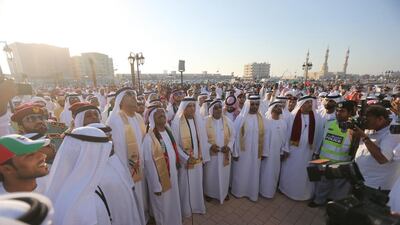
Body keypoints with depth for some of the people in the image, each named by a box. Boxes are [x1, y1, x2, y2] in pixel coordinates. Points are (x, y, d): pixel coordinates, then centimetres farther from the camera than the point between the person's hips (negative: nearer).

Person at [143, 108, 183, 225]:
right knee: (163, 207, 17)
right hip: (161, 179, -7)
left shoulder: (168, 131, -1)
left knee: (174, 203, 26)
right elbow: (149, 164, -20)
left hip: (172, 175, 7)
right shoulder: (149, 138, -24)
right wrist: (156, 186, -16)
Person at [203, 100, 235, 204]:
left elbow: (232, 136, 1)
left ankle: (224, 192, 42)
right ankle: (209, 192, 38)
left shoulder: (228, 121, -4)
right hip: (210, 153, -2)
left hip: (225, 154, 2)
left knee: (224, 174, 17)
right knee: (210, 174, 12)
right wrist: (210, 146, -19)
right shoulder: (205, 121, -11)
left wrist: (229, 146, -14)